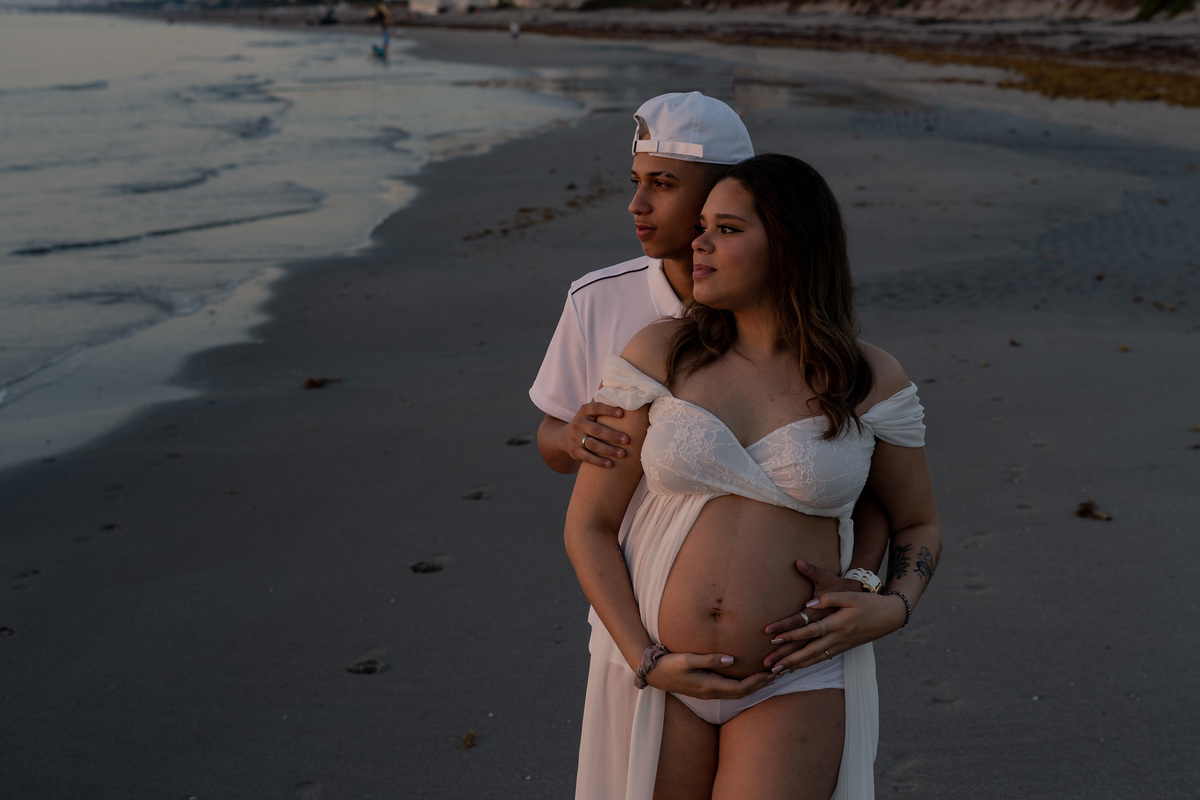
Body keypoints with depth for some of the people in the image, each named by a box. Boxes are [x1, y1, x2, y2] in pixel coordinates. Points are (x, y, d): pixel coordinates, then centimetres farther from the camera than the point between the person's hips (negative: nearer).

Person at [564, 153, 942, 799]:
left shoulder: (870, 381, -5)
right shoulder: (658, 357, -6)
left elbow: (919, 525, 9)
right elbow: (587, 526, -3)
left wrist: (894, 606, -11)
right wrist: (646, 663, -12)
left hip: (794, 685, -1)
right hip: (659, 672, 2)